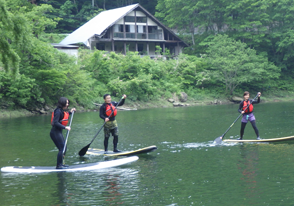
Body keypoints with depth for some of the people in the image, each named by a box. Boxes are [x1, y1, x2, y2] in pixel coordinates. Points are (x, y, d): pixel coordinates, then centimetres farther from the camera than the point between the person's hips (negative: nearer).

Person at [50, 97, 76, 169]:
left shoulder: (61, 111, 11)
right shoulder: (58, 111, -18)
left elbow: (64, 117, 29)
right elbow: (56, 123, -25)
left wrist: (70, 112, 21)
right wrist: (65, 127, -25)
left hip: (58, 132, 10)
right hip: (55, 132, -10)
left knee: (63, 147, 16)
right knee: (62, 148, -8)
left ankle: (60, 164, 25)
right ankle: (58, 165, -3)